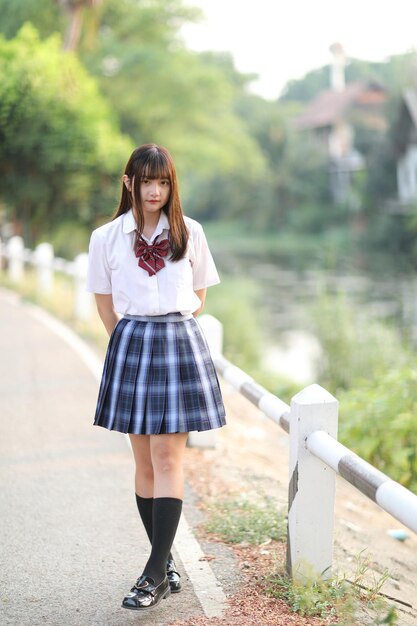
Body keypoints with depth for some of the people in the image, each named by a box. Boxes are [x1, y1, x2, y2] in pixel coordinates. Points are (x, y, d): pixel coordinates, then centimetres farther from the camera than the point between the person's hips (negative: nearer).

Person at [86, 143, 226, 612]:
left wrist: (171, 331, 8)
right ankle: (166, 563, 16)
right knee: (145, 462, 5)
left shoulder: (190, 233, 4)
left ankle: (155, 573, -5)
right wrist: (134, 341, 10)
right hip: (130, 345, 1)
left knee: (167, 458, -7)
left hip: (180, 343, -1)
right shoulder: (106, 238, 4)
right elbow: (105, 305, 11)